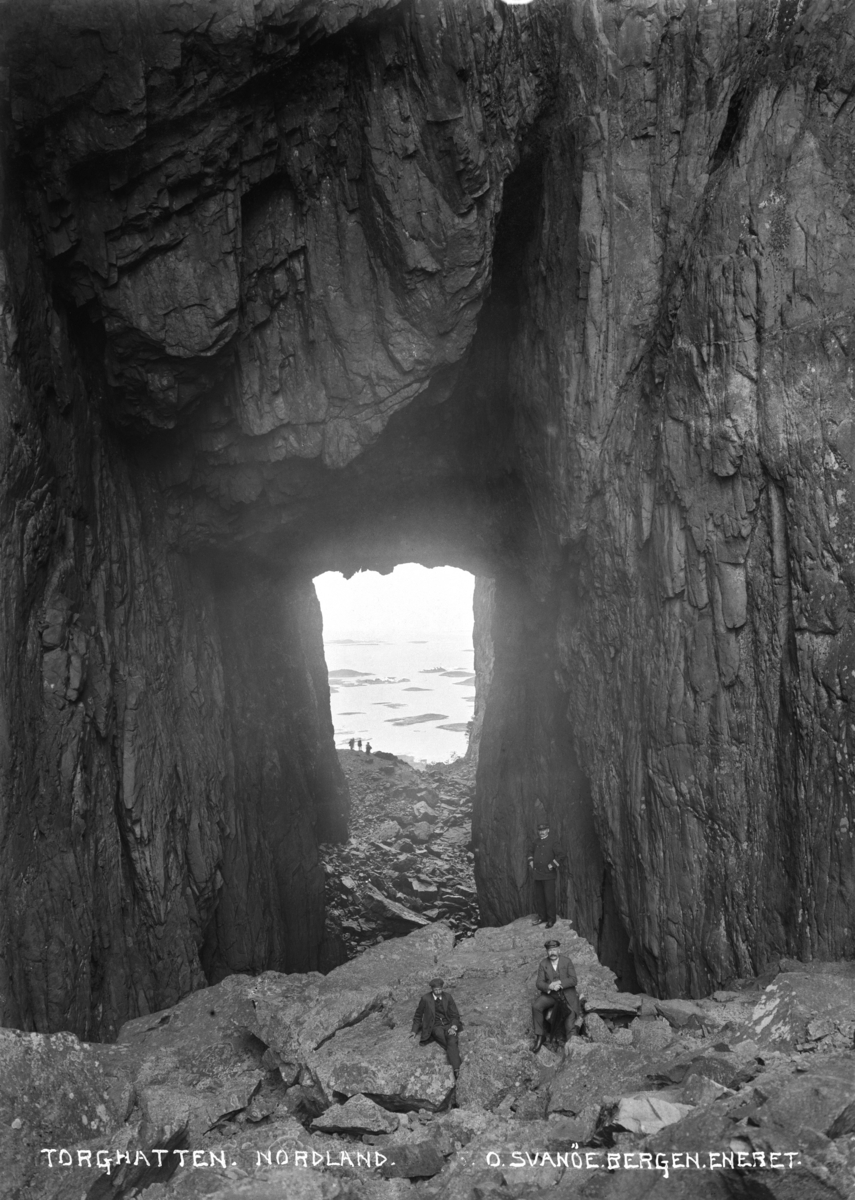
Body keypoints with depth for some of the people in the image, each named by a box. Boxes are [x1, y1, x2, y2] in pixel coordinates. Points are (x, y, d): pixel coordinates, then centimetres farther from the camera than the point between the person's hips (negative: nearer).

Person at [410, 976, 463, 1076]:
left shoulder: (448, 996, 1)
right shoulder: (425, 998, -3)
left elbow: (455, 1014, 4)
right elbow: (418, 1015, 12)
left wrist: (453, 1027, -13)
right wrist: (414, 1030, 10)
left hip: (448, 1025, 0)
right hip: (435, 1027, 0)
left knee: (452, 1041, -33)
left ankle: (456, 1070, -45)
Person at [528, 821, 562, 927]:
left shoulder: (552, 842, -6)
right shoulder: (536, 842, 11)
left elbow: (559, 855, -13)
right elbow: (531, 852, 29)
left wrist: (552, 865, -15)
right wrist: (531, 861, 14)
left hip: (549, 875, -6)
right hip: (538, 875, 6)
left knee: (549, 898, -4)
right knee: (538, 897, 10)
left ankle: (551, 919, 7)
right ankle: (542, 917, 23)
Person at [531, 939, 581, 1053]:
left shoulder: (566, 961, -1)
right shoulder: (543, 964, 3)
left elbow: (573, 980, -7)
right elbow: (539, 984, -3)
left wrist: (559, 983, -23)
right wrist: (550, 987, -24)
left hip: (567, 993, -1)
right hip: (550, 993, 1)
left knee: (572, 1012, -29)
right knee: (536, 1006, -24)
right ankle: (539, 1037, -14)